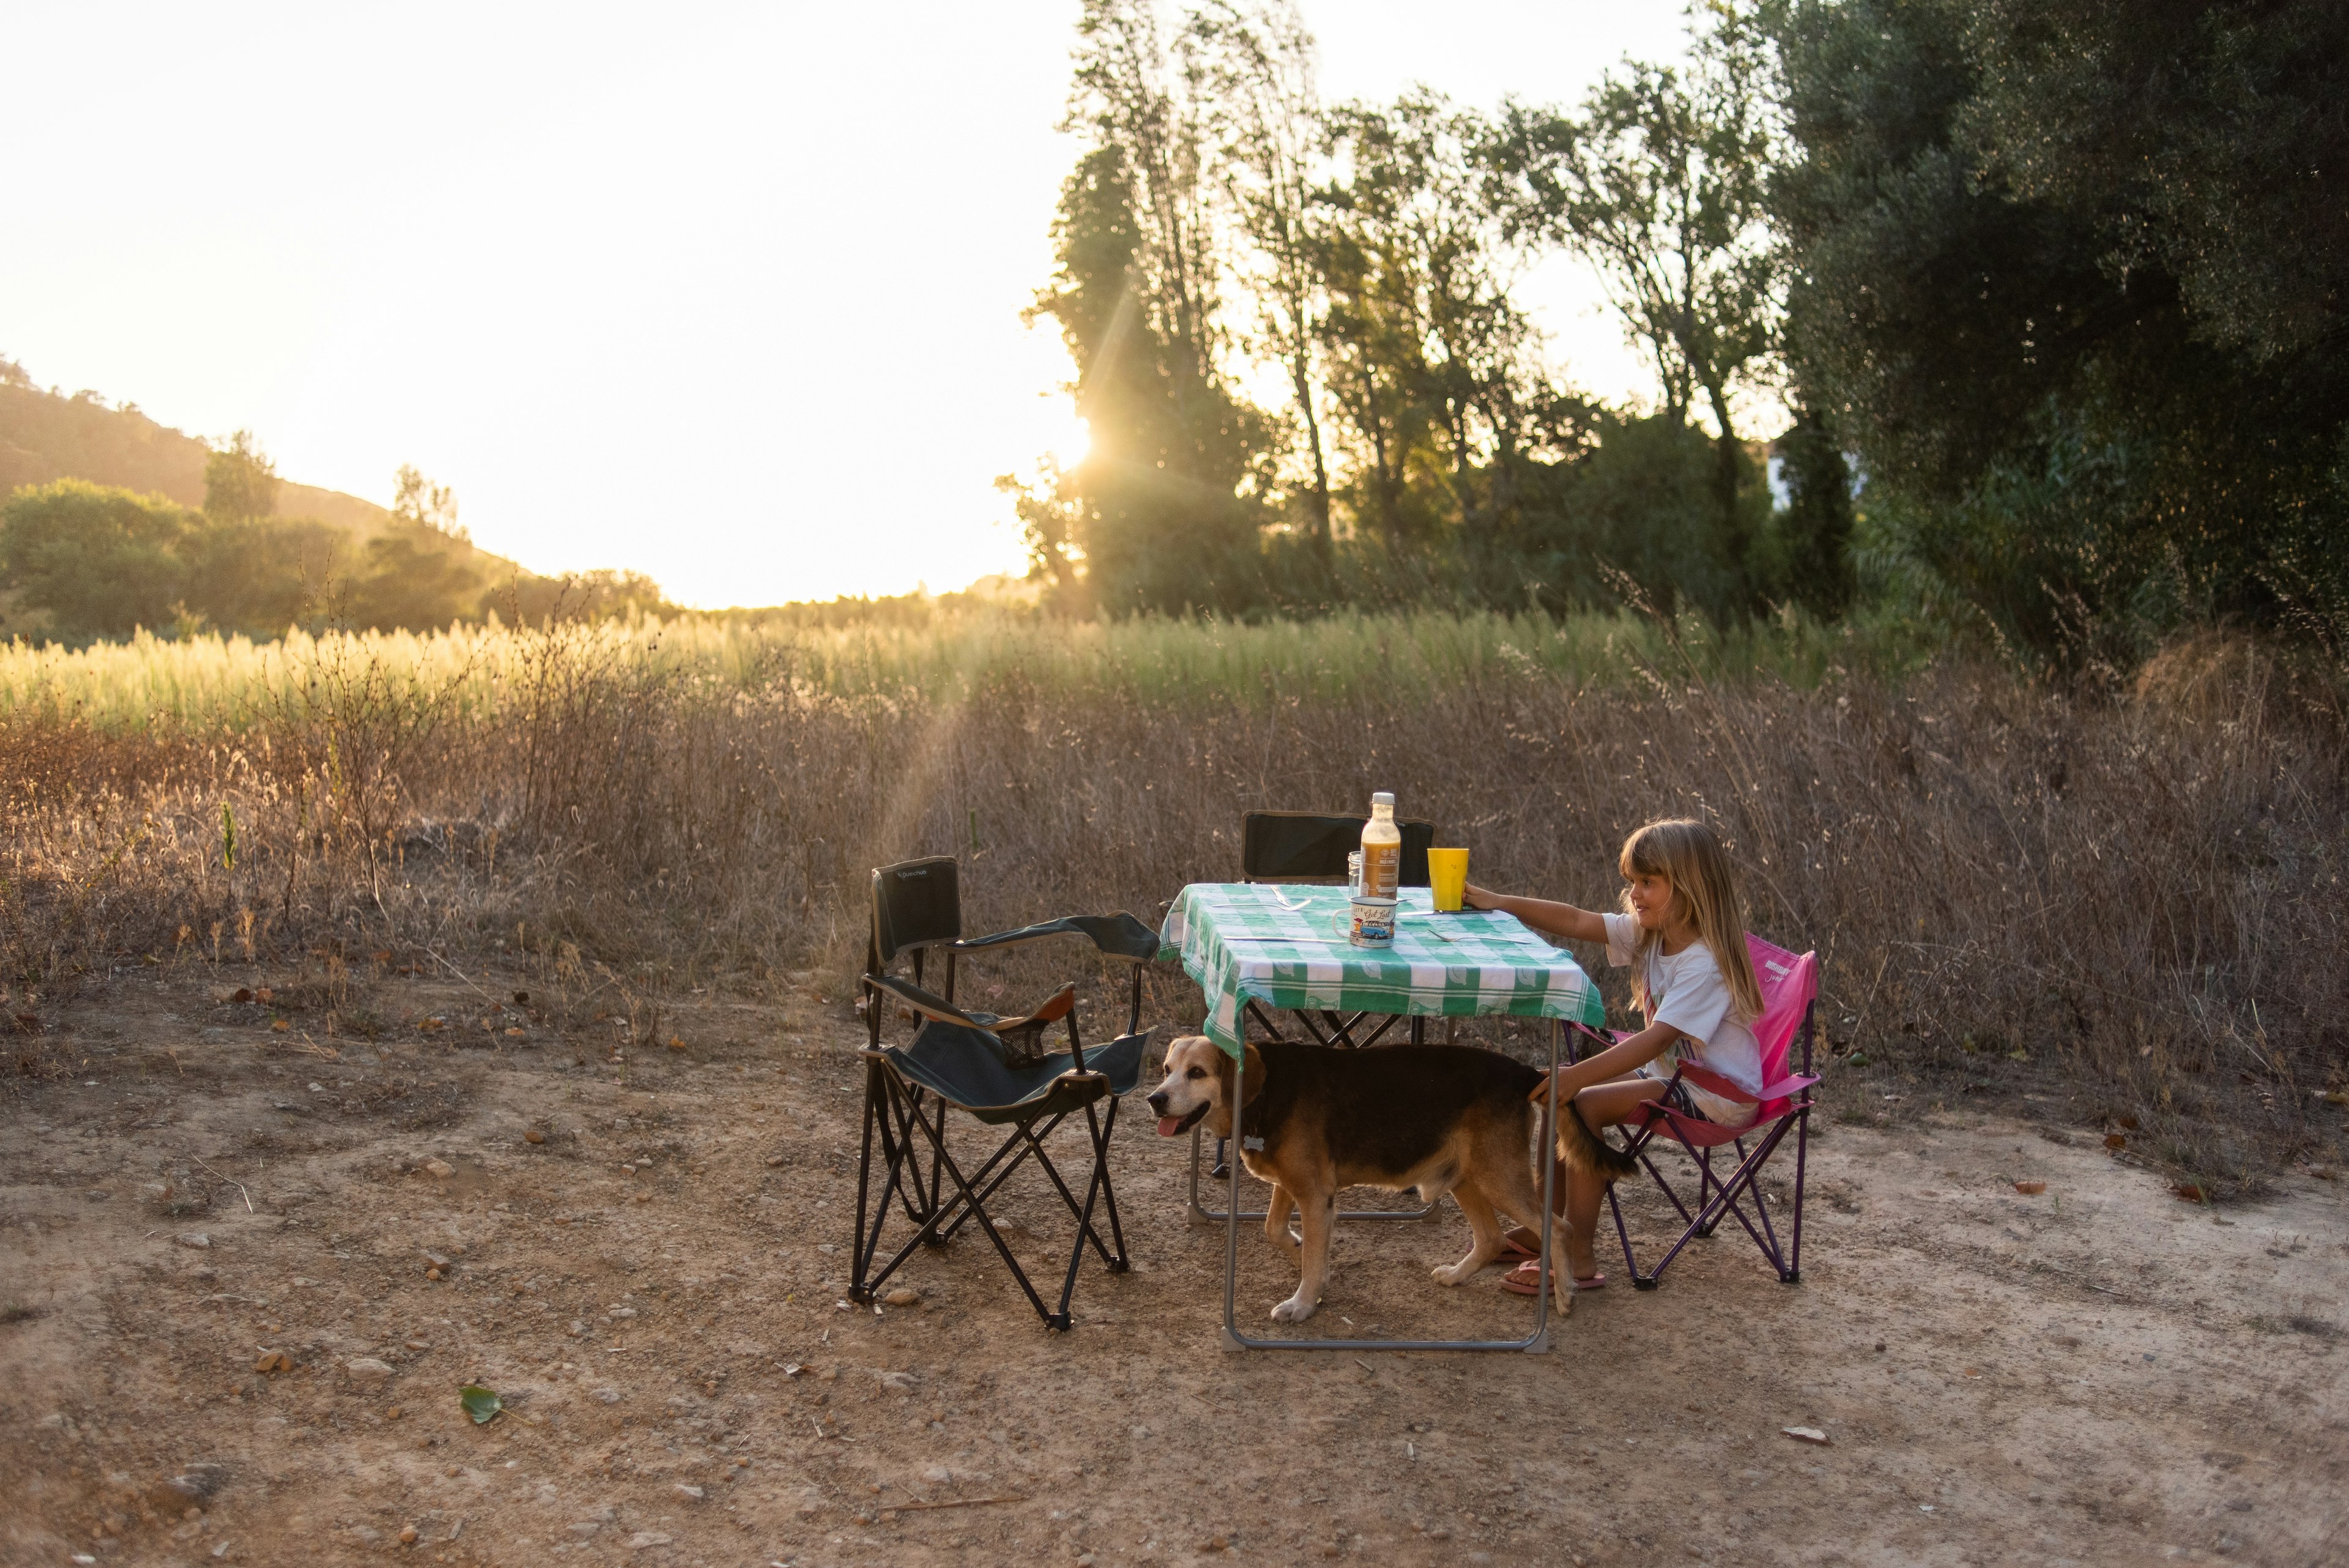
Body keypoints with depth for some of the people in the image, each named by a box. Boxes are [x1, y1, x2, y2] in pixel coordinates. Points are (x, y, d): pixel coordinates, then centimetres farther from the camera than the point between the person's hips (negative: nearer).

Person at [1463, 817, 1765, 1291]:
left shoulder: (1706, 962, -24)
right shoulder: (1649, 931, 3)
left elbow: (1658, 1038, -33)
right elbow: (1576, 922, 0)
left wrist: (1580, 1074, -39)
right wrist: (1498, 904, -10)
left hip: (1717, 1095, -10)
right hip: (1669, 1074, 10)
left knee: (1583, 1104, -24)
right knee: (1555, 1093, 1)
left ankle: (1578, 1257, -16)